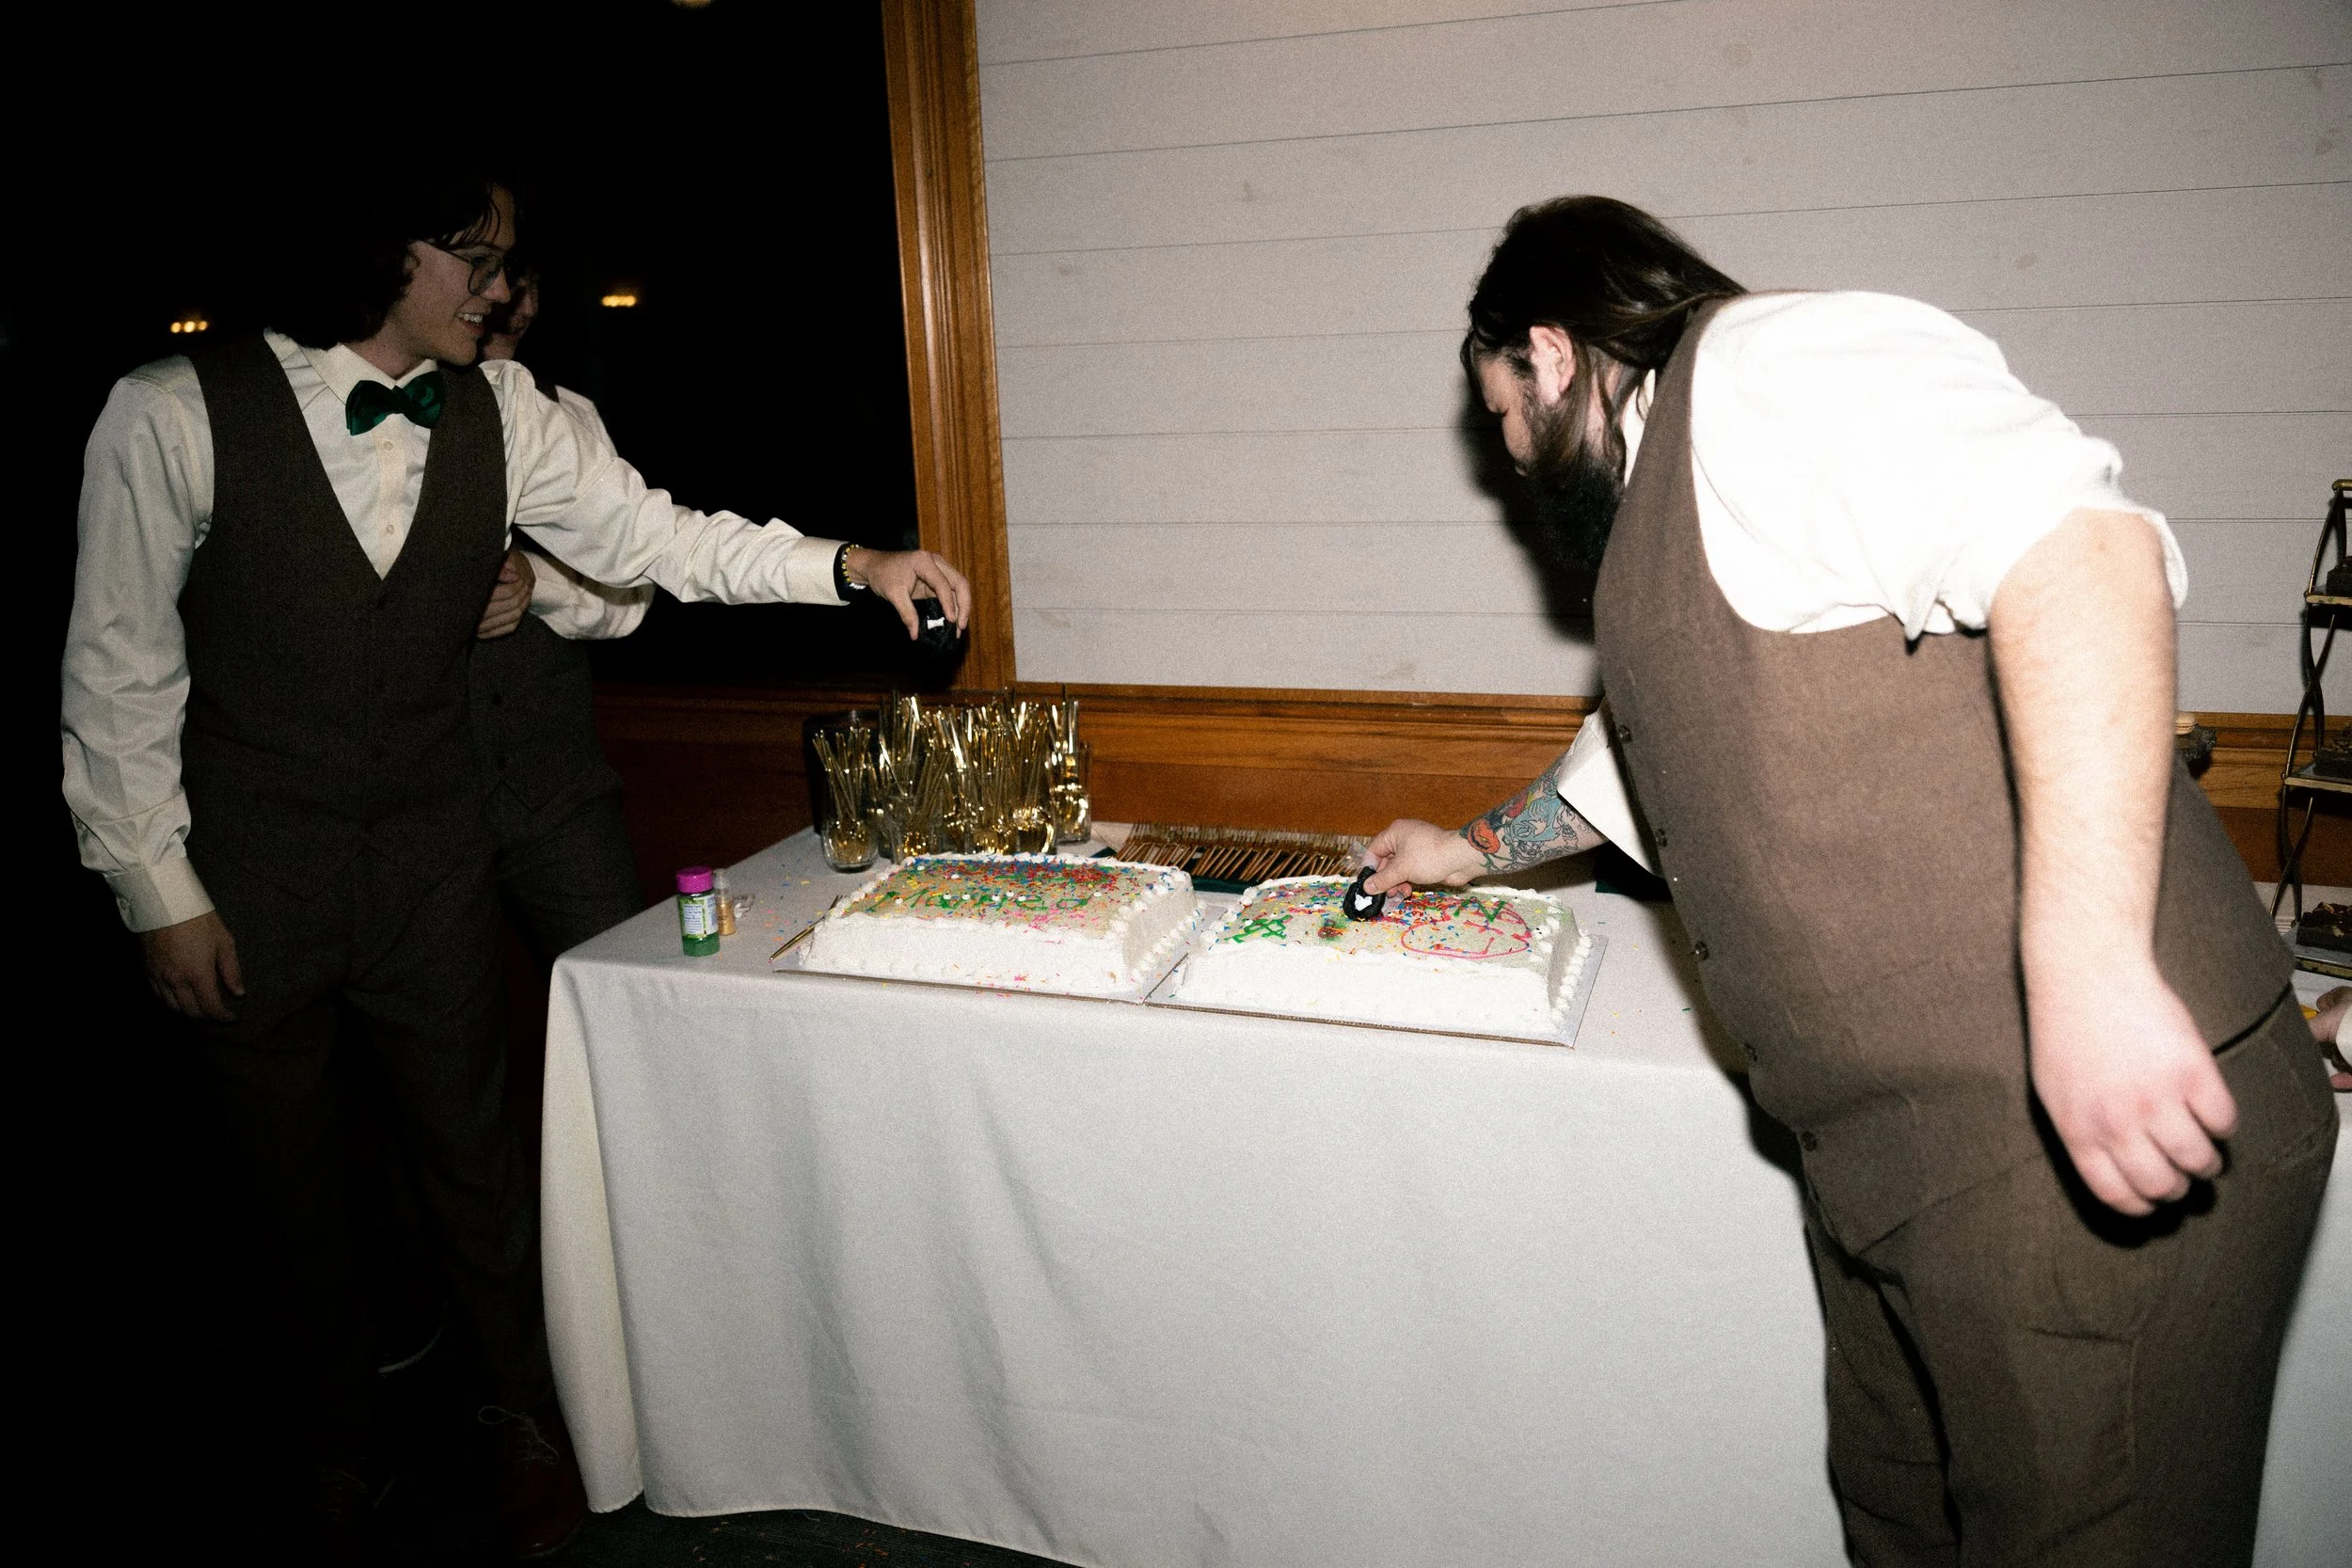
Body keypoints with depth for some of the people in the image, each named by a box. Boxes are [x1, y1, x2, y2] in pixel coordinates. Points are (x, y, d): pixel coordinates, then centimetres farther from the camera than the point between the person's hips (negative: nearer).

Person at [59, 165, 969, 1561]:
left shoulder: (500, 414, -1)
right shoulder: (176, 415, -13)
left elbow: (647, 534, 1)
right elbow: (119, 668, -8)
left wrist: (849, 566, -11)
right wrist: (159, 893, -8)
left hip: (431, 861, 2)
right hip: (251, 877, -2)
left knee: (472, 1147, 13)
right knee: (292, 1190, 14)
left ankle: (530, 1420, 34)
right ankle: (341, 1456, 37)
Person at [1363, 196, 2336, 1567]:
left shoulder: (1774, 362, -10)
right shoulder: (1664, 524, 21)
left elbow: (2074, 540, -27)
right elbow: (1632, 756, 39)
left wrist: (2087, 964, -34)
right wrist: (1474, 850, 54)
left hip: (2101, 1146, -9)